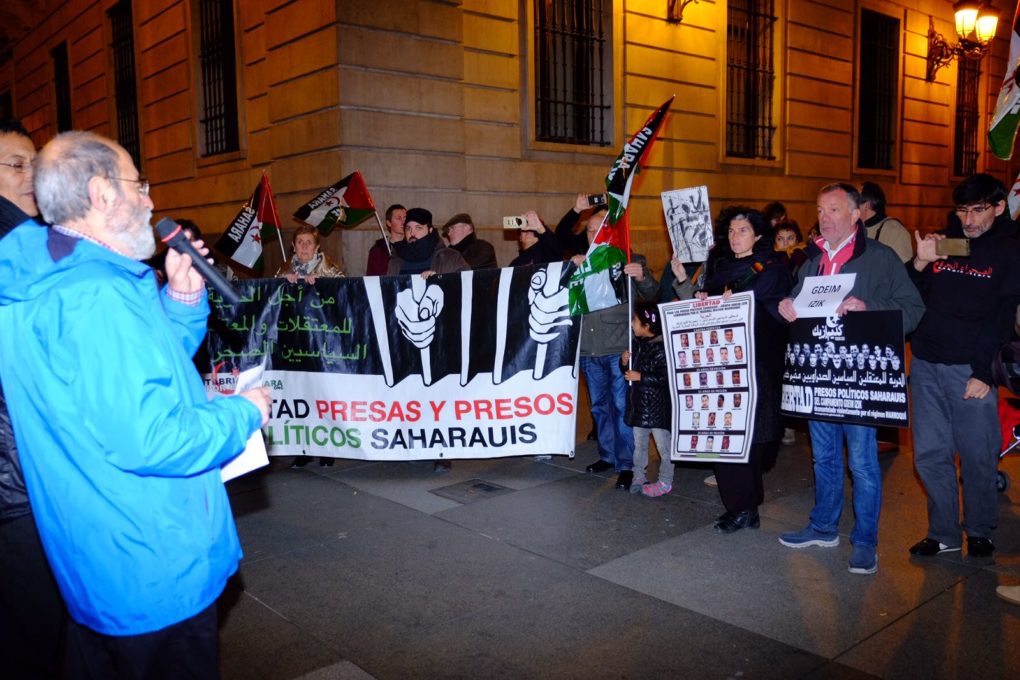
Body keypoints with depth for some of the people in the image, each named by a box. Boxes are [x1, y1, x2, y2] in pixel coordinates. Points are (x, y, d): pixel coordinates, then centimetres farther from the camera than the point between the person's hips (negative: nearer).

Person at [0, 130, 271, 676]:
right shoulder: (98, 296, -27)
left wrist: (182, 298, 3)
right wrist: (245, 412, -18)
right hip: (152, 571, -10)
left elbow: (148, 366, 17)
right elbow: (147, 440, -32)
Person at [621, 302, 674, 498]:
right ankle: (639, 476, 28)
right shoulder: (637, 344, 7)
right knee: (639, 443, 17)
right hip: (639, 403, 9)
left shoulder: (660, 349, -18)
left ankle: (665, 481, 14)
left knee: (663, 444, 4)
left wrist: (640, 377, -21)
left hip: (657, 404, -8)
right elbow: (630, 370, 20)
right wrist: (625, 362, -2)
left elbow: (665, 377, -24)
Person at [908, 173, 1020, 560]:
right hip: (925, 364, 4)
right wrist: (920, 263, -8)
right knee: (930, 454, 8)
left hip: (972, 368, -3)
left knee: (977, 455, 4)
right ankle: (943, 533, 21)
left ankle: (980, 531, 24)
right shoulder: (942, 241, 10)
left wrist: (984, 372, -12)